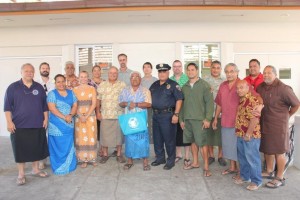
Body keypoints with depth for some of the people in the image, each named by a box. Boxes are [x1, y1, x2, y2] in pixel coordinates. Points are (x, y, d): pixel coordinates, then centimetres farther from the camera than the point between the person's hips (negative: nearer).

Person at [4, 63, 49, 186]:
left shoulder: (39, 88, 7)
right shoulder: (13, 87, -1)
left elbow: (45, 105, 10)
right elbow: (7, 106, -3)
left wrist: (45, 119, 4)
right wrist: (9, 122, -9)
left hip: (37, 125, 3)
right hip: (19, 126, -3)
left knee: (37, 148, 11)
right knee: (20, 150, 4)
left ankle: (35, 169, 28)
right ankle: (21, 174, 18)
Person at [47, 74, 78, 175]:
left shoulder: (71, 93, 11)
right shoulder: (52, 94, -3)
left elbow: (75, 106, 4)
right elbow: (52, 109, -13)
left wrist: (70, 115, -14)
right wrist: (64, 117, -19)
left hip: (69, 124, 4)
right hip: (56, 124, -4)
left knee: (69, 146, 11)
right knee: (58, 146, 2)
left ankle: (69, 165, 24)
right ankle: (59, 167, 14)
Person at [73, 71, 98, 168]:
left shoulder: (92, 89, 5)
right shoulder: (75, 89, 6)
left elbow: (94, 104, -2)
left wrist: (87, 116, -11)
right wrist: (80, 116, -11)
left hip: (90, 116, 0)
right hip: (79, 117, 0)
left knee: (91, 136, 1)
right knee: (81, 137, 0)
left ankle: (92, 158, 11)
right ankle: (83, 159, 8)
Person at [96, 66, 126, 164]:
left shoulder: (122, 85, 5)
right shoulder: (102, 85, 7)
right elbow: (98, 99, 8)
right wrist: (98, 112, 1)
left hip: (118, 115, 0)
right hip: (105, 115, 1)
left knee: (119, 134, 6)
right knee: (104, 135, 6)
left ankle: (119, 154, 20)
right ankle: (105, 154, 21)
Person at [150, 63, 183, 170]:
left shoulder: (173, 84, -5)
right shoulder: (154, 85, 14)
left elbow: (179, 99, -11)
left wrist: (176, 114, -17)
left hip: (168, 115, -6)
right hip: (156, 115, 7)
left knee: (169, 139, 1)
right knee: (157, 138, 14)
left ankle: (171, 160, 16)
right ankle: (160, 158, 30)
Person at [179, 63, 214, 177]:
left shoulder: (204, 85, -4)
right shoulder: (185, 87, 11)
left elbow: (210, 102, -8)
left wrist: (207, 118, -14)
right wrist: (181, 119, 12)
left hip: (200, 119, -5)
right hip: (187, 119, 5)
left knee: (202, 143, -2)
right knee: (193, 141, 14)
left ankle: (206, 167, 7)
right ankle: (195, 162, 28)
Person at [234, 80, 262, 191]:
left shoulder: (253, 100, -18)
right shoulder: (240, 100, 11)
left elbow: (255, 119, -23)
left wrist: (248, 134, -21)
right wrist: (239, 133, 14)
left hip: (251, 136, -9)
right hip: (240, 134, 9)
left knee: (252, 158, 3)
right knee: (242, 157, 19)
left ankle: (256, 181, 18)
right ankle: (245, 176, 36)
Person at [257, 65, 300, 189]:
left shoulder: (283, 88, -16)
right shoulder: (260, 87, 1)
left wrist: (287, 115, 3)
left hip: (278, 125, -6)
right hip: (264, 124, 6)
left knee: (279, 152, 4)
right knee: (267, 149, 18)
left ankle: (280, 178, 17)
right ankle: (269, 172, 36)